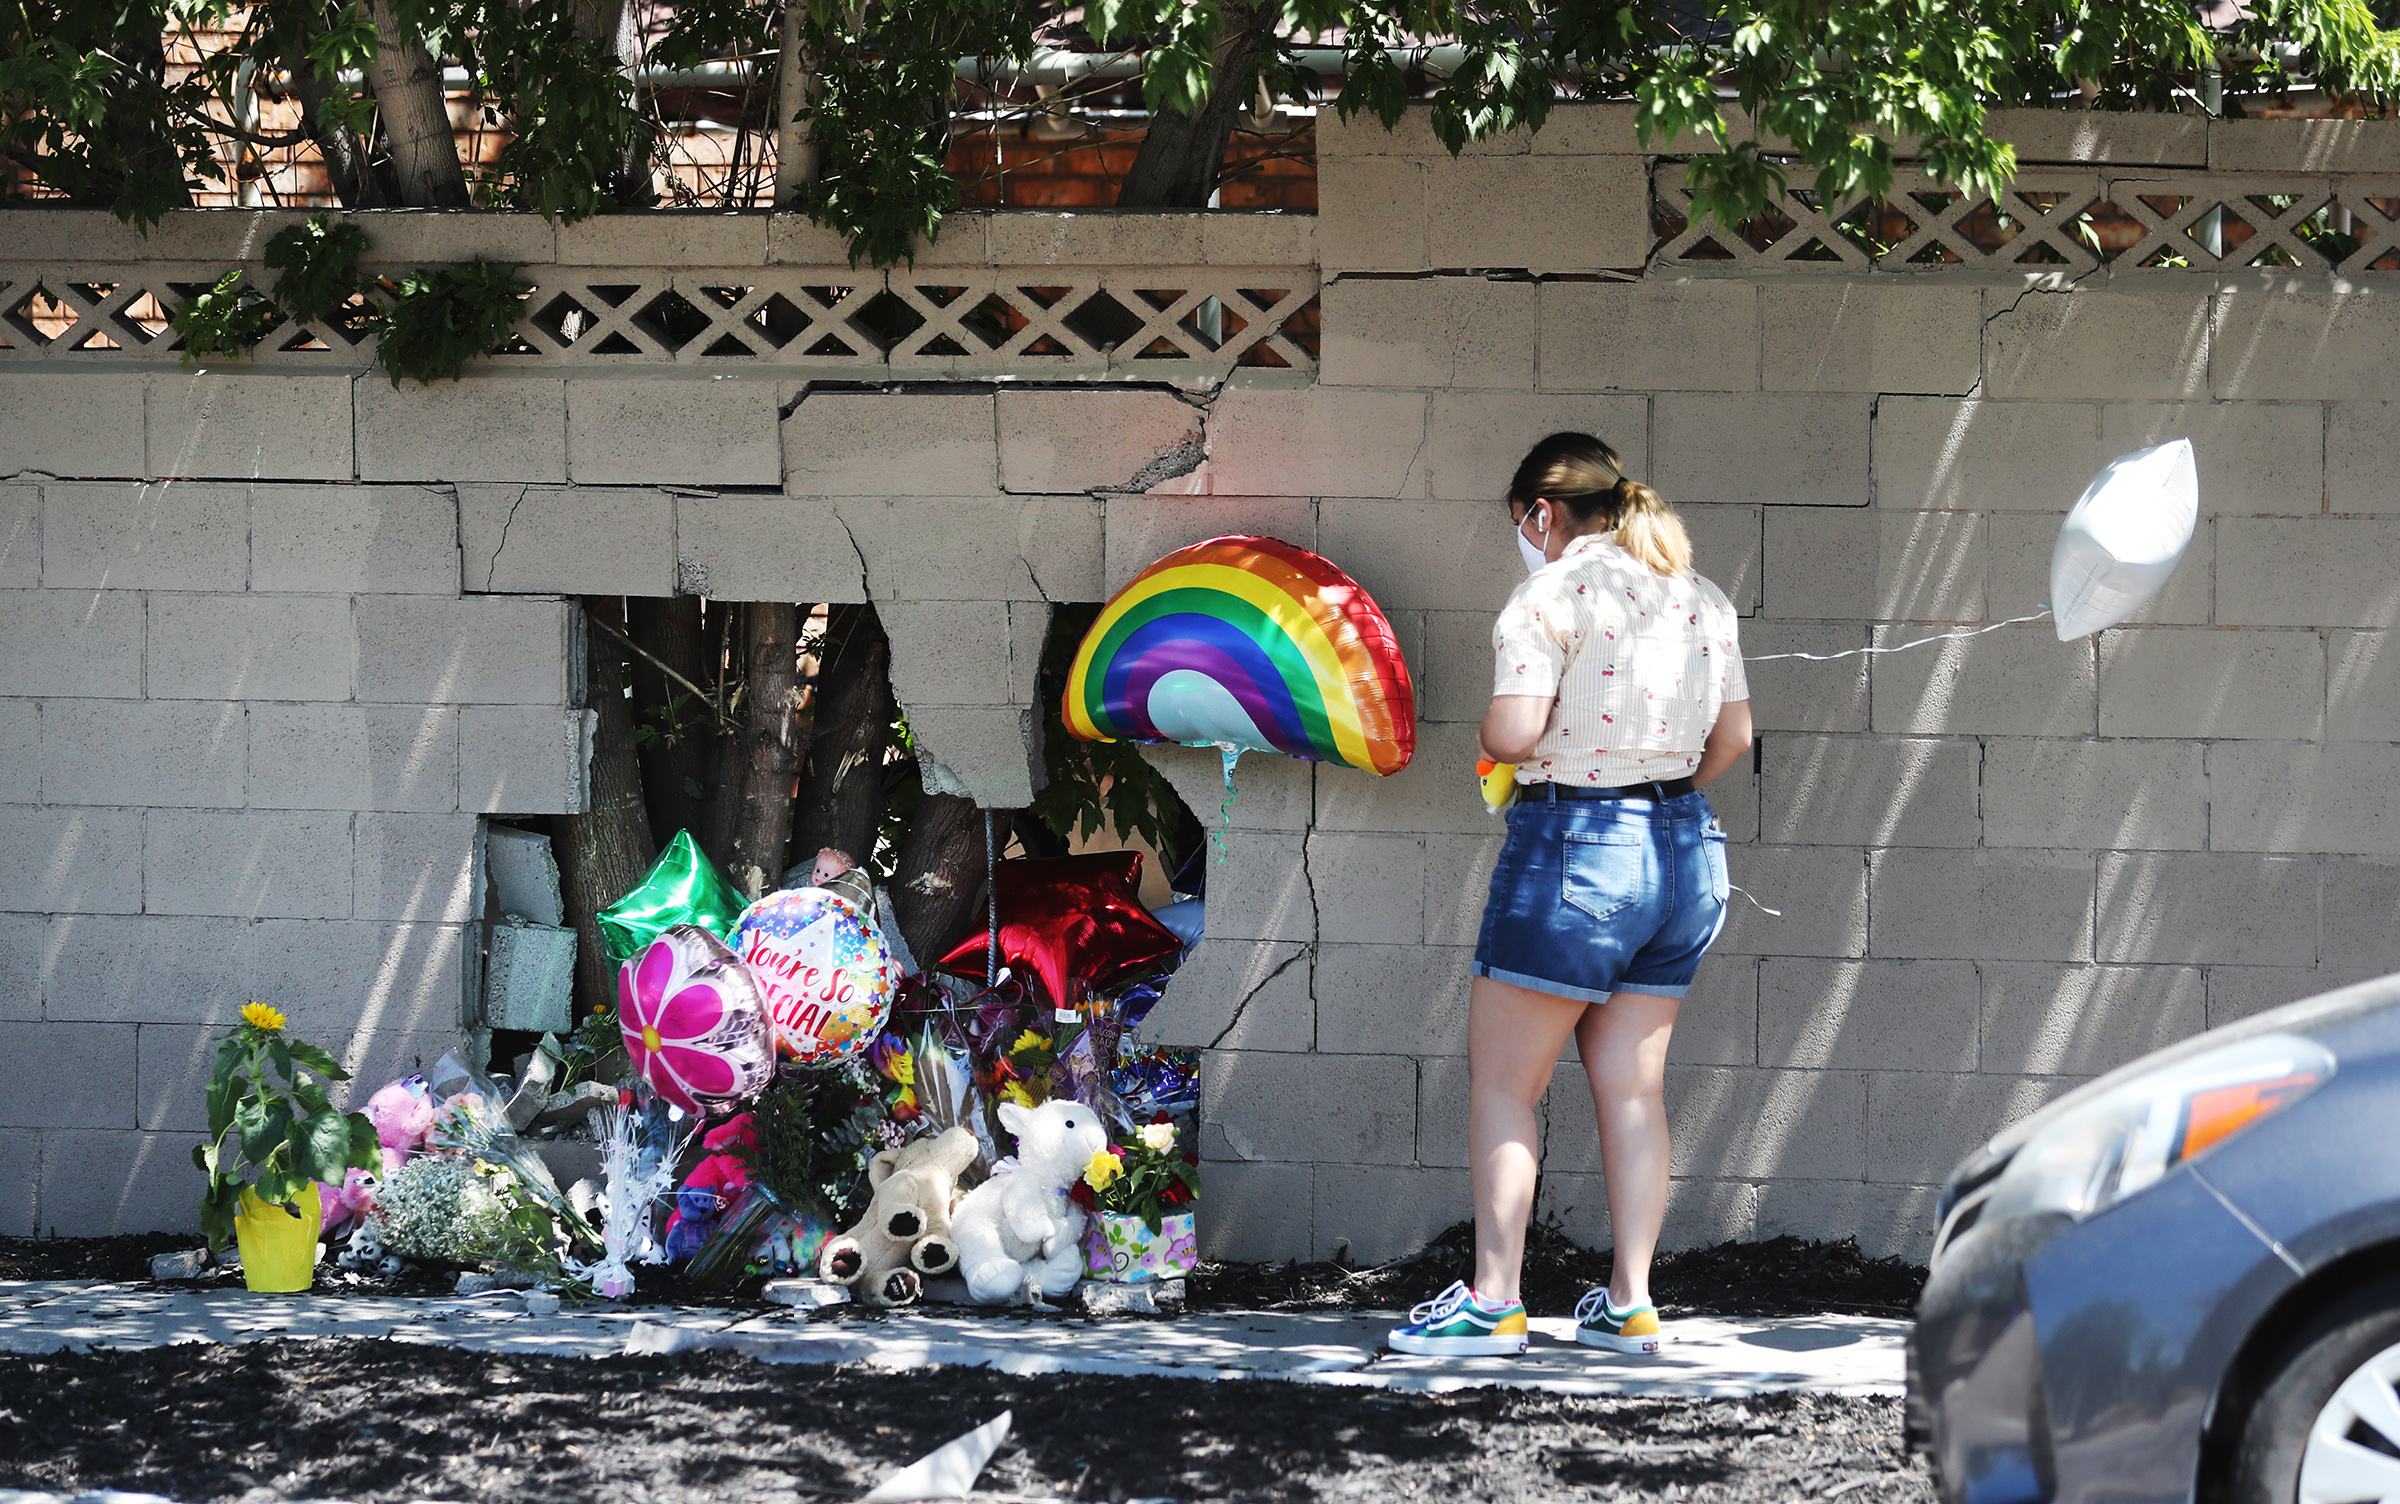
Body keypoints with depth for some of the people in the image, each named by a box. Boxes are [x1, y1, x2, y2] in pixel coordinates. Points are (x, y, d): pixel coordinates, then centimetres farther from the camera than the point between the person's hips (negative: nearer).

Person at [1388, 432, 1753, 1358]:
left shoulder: (1554, 593, -11)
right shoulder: (1703, 600, 11)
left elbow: (1512, 732, -19)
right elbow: (1733, 737, 14)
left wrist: (1489, 740, 2)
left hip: (1574, 844, -7)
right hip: (1684, 847, 7)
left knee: (1502, 1082, 2)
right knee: (1633, 1087, 10)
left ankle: (1493, 1301, 0)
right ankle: (1629, 1304, 10)